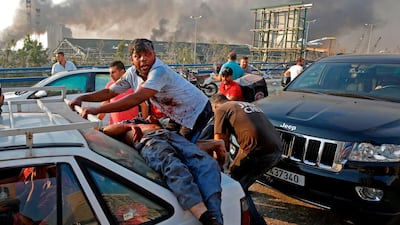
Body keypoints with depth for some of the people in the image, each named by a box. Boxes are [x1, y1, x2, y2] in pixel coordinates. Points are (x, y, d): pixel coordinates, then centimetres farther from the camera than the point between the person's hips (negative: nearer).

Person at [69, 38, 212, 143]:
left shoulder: (159, 71, -33)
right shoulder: (133, 73, -7)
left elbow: (136, 99, -42)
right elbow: (109, 92, -1)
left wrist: (97, 110, -42)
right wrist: (82, 98, -12)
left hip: (196, 111, -8)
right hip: (178, 115, 8)